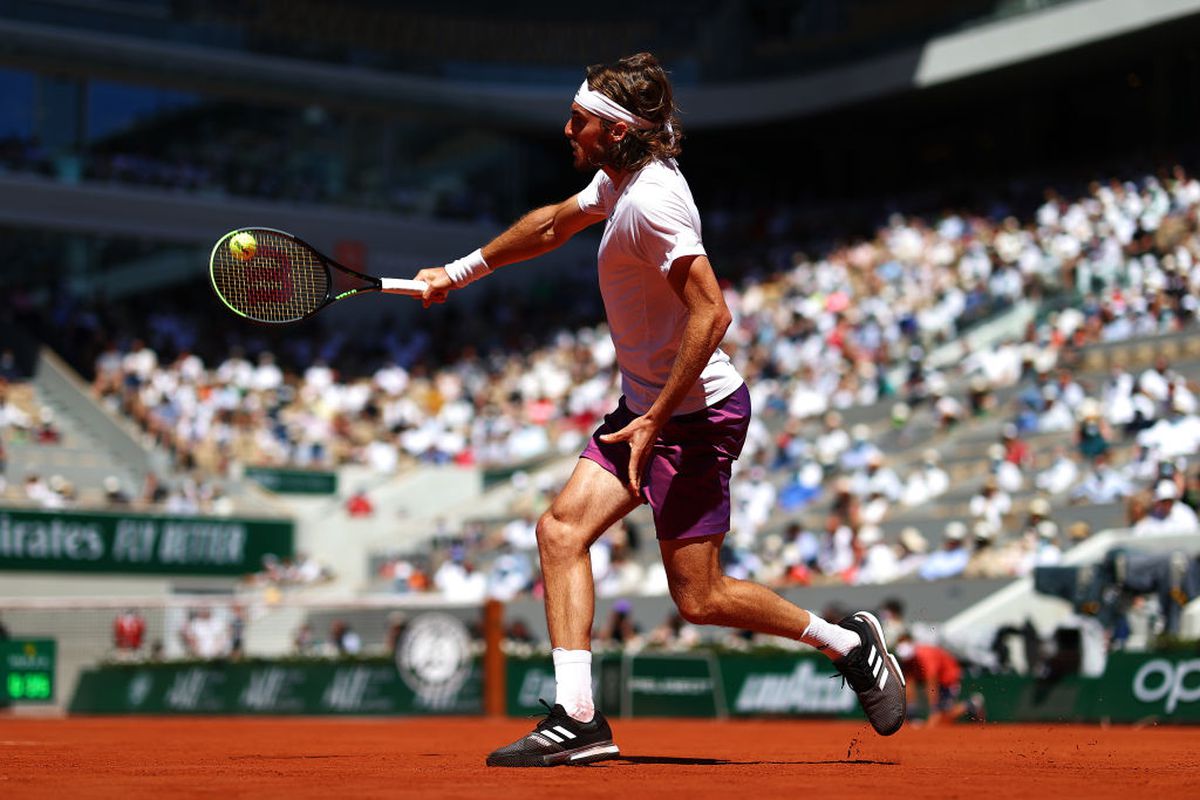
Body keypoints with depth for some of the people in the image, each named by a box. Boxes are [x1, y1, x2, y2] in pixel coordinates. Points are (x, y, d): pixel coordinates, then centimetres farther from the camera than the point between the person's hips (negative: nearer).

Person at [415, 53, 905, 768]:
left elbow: (711, 314, -29)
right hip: (646, 404, 10)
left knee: (700, 598, -4)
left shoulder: (652, 201, -23)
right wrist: (460, 272, 32)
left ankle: (848, 642, 15)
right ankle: (576, 720, -5)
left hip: (695, 412, -10)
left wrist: (655, 420, -26)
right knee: (562, 529, -3)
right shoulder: (619, 178, 7)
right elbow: (552, 225, 27)